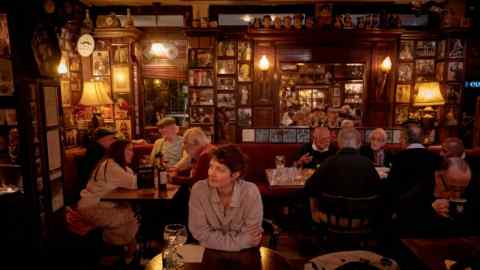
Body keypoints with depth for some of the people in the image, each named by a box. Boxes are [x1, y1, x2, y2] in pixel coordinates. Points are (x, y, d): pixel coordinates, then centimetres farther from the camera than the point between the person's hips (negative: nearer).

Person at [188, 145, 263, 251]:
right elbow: (201, 234, -15)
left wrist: (217, 239, -20)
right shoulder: (199, 189, -18)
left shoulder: (250, 192, -21)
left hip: (242, 254, 1)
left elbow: (251, 238, -14)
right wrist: (241, 240, -18)